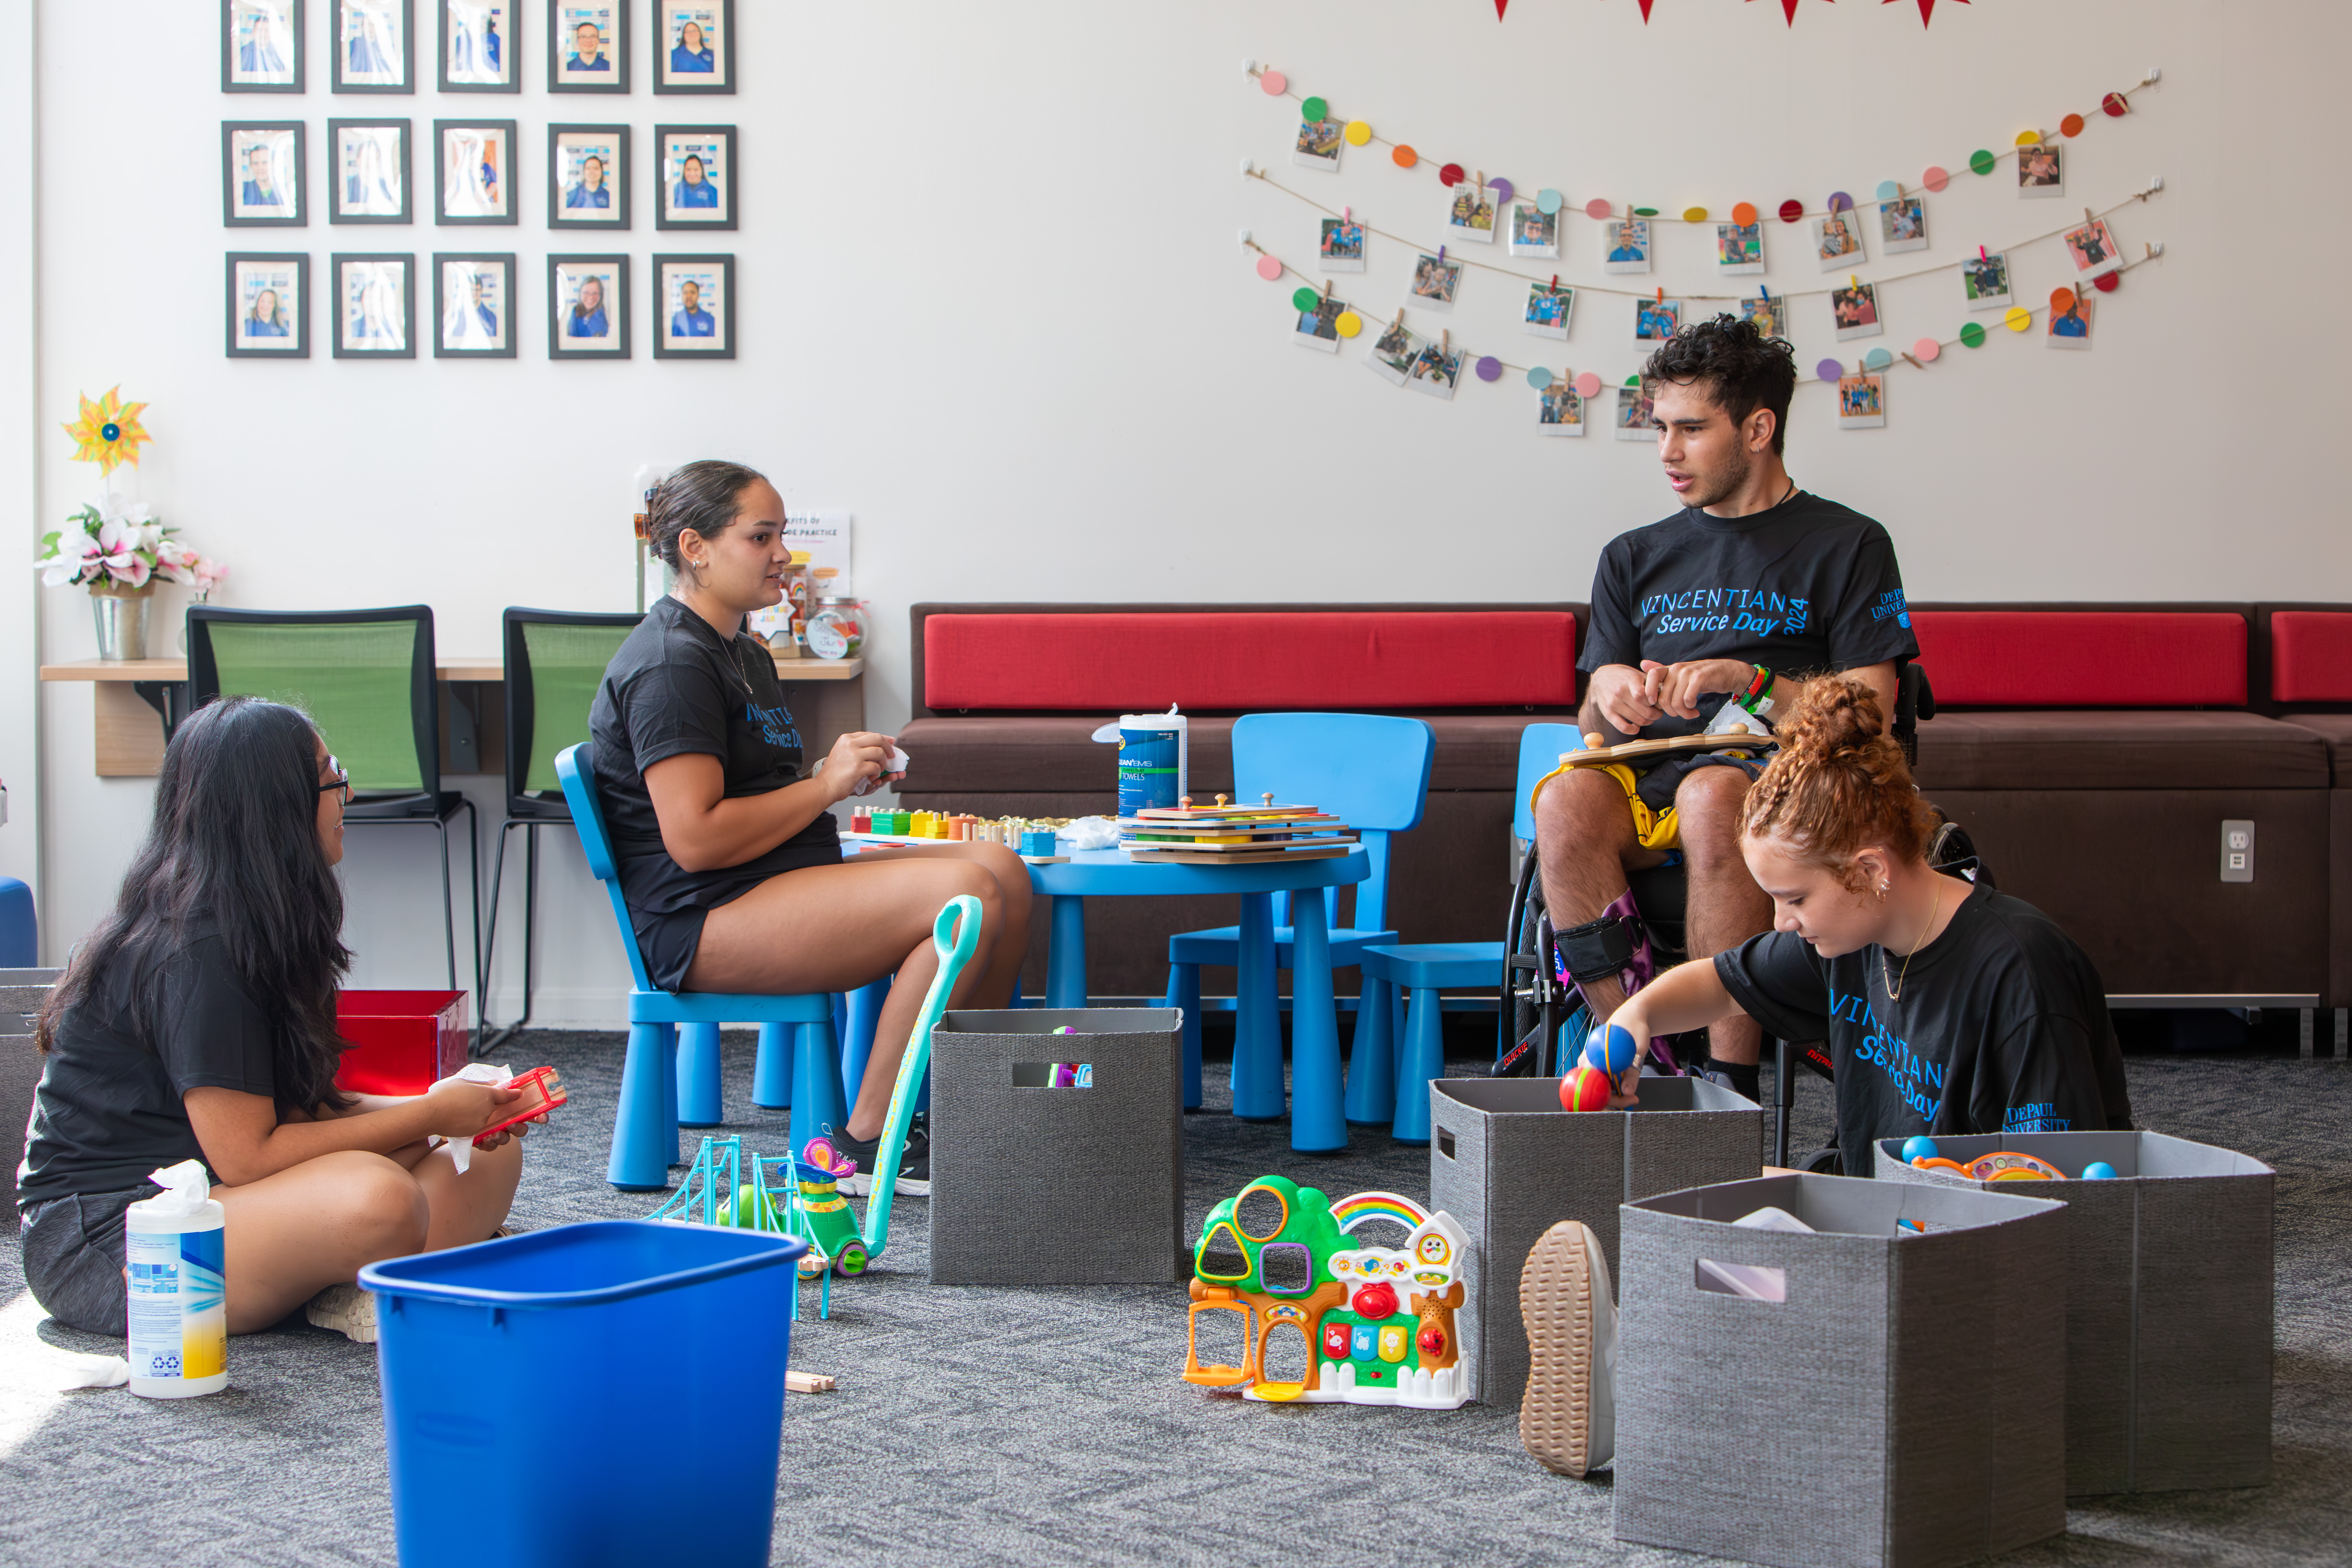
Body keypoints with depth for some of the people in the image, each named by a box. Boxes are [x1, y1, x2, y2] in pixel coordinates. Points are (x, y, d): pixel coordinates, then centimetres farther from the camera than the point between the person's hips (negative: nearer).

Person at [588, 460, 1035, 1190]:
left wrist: (842, 775, 10)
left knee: (1004, 871, -3)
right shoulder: (671, 664, -13)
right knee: (966, 896, -25)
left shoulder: (744, 652, 21)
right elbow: (695, 841, -20)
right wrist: (825, 786, -13)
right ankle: (863, 1144, -18)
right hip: (700, 924, -10)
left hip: (788, 880, 10)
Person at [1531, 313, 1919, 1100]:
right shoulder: (1635, 558, 22)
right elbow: (1593, 727, 19)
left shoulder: (1847, 546, 9)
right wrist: (1609, 697, -6)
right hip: (1653, 776, 4)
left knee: (1712, 795, -39)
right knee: (1568, 797, -32)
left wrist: (1752, 681, -14)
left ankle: (1730, 1084, -35)